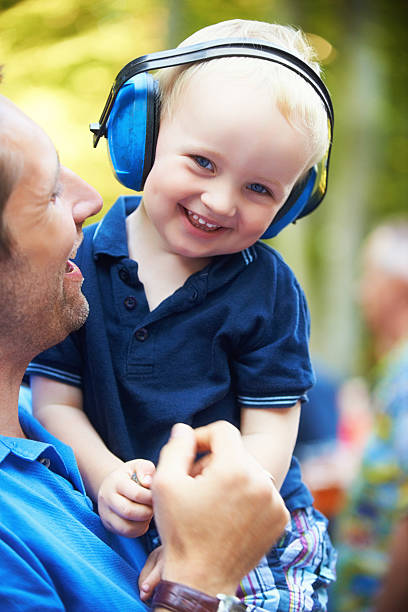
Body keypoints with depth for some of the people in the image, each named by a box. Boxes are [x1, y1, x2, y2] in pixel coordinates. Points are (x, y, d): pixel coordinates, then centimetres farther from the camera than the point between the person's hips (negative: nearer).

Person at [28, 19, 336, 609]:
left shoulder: (269, 289, -7)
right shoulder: (80, 261, -5)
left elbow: (267, 438, -9)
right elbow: (55, 403, -4)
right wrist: (106, 478, -22)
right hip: (115, 532, 1)